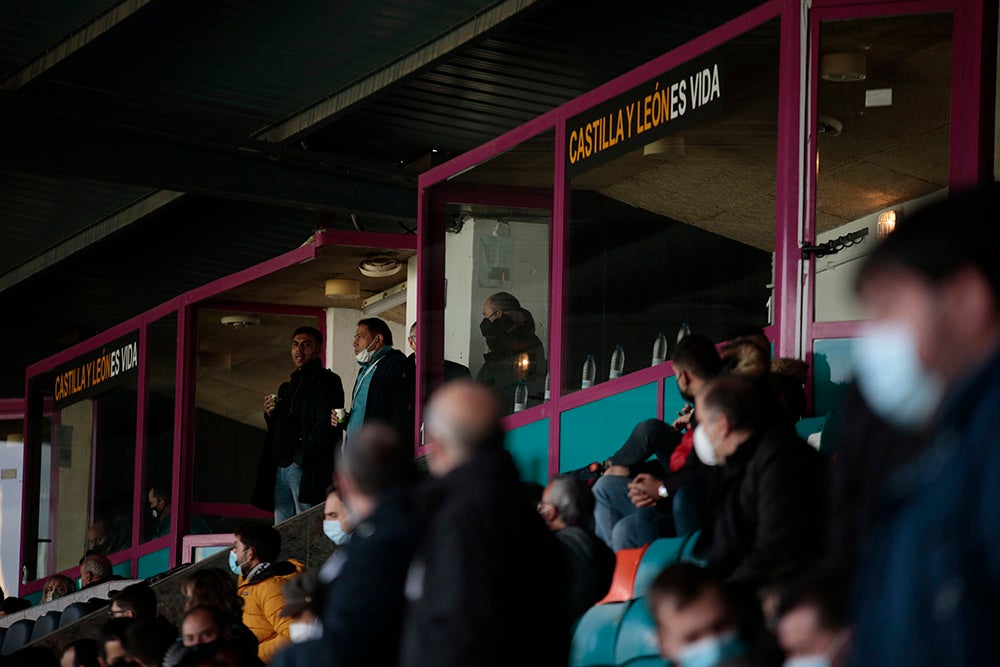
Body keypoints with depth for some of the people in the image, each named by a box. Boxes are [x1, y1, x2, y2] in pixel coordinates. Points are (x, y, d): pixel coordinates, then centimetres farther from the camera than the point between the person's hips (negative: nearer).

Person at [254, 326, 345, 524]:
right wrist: (270, 414, 7)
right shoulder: (286, 387, 26)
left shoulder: (327, 382, 0)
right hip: (280, 468, 8)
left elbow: (326, 426, -11)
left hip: (308, 469, -8)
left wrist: (301, 457, -15)